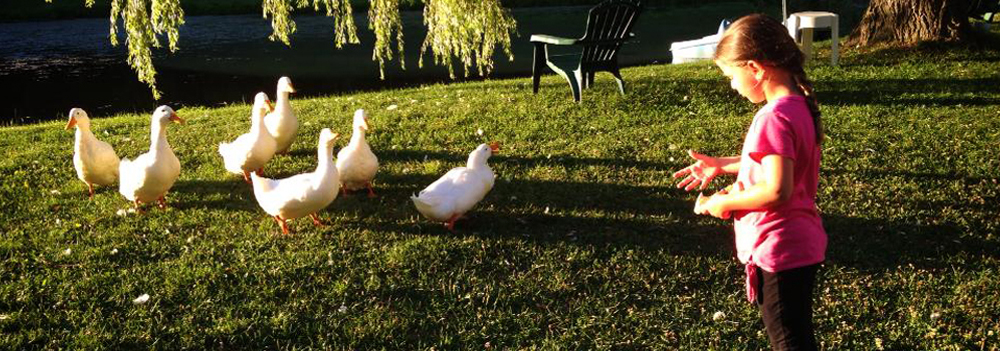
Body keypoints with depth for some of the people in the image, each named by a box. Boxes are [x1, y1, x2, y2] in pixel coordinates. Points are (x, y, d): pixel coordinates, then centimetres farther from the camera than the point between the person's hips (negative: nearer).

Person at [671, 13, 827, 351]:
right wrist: (721, 165, 13)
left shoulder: (775, 117, -25)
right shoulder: (799, 106, 5)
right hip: (802, 244, 9)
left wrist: (723, 203, -16)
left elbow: (777, 191, -31)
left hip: (780, 251, -9)